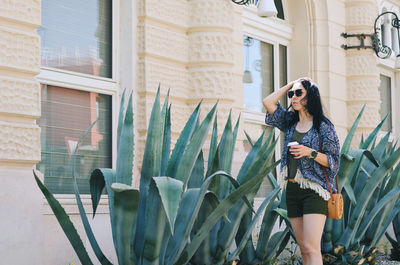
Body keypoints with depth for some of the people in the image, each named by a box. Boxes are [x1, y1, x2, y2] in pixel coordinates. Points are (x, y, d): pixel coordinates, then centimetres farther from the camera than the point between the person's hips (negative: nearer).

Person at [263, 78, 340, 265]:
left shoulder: (323, 126, -2)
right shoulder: (290, 122, 14)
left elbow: (333, 161, -3)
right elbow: (268, 102, 11)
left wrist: (310, 152, -18)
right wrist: (290, 85, 11)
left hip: (314, 190, -6)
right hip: (292, 190, 6)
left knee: (311, 248, -16)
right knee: (304, 249, 6)